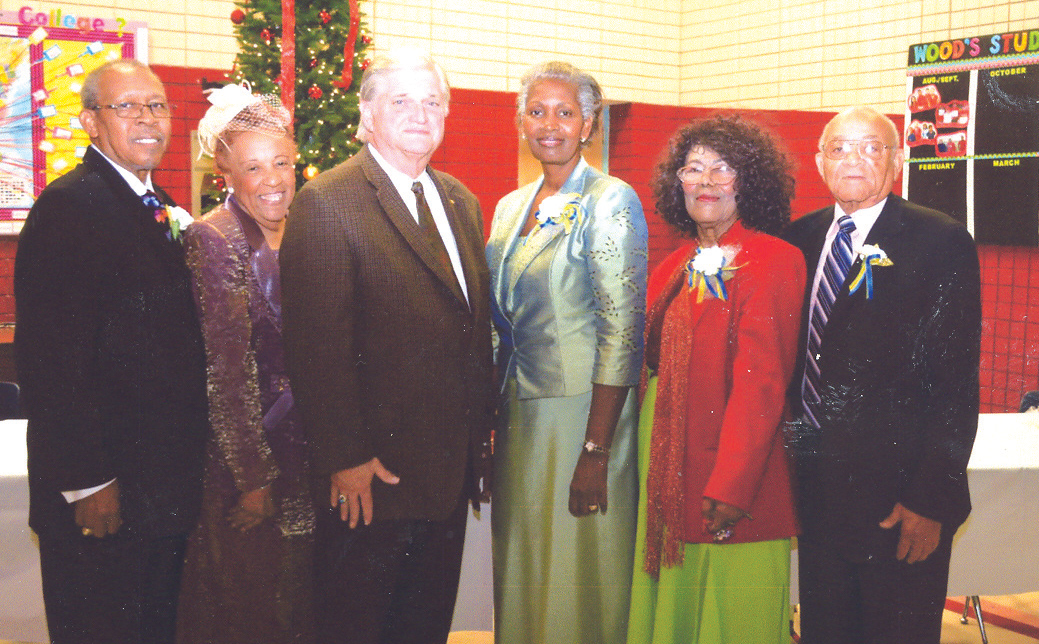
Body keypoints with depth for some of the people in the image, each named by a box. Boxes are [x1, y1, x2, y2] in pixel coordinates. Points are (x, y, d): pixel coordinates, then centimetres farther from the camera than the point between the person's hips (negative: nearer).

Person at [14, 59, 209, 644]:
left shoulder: (158, 208, 12)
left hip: (168, 483, 8)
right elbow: (51, 359, -21)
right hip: (101, 492, -8)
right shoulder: (69, 205, -16)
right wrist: (88, 483, -20)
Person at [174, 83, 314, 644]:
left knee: (299, 596, 17)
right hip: (242, 448, -6)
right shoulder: (212, 240, -15)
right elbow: (228, 370, -16)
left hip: (305, 445, 6)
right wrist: (254, 478, -15)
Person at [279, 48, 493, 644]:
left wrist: (480, 431, 12)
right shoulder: (326, 204, -12)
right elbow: (320, 345, -17)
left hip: (451, 467, 7)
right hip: (371, 472, -7)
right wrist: (345, 459, -18)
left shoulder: (461, 202, 11)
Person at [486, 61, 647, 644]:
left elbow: (622, 333, -15)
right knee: (522, 569, 16)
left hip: (582, 413, -6)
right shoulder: (511, 207, 11)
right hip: (520, 414, 7)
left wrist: (595, 452, -20)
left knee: (578, 574, 3)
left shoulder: (611, 201, -9)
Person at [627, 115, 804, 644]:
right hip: (666, 464, 7)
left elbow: (762, 381, -16)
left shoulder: (774, 260, -10)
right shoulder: (675, 267, 12)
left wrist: (731, 483, -20)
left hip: (731, 475, -7)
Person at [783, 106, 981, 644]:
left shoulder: (943, 243, -9)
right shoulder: (800, 238, 7)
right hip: (816, 493, 5)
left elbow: (957, 382, -12)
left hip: (900, 500, -5)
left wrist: (932, 499, -15)